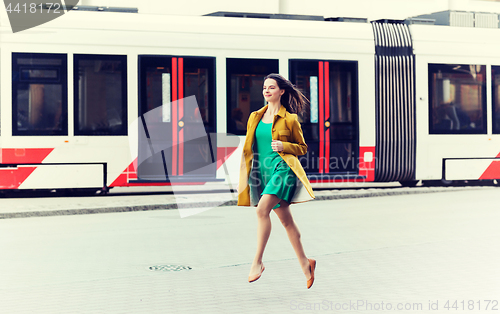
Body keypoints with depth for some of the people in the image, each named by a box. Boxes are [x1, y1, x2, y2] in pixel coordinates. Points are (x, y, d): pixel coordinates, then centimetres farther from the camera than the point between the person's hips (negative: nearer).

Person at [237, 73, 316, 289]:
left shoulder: (289, 119, 0)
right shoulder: (255, 117, 13)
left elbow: (302, 147, 8)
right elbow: (248, 149, 17)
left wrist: (284, 146, -11)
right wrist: (243, 178, 13)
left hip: (282, 168, -5)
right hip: (262, 171, 5)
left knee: (262, 210, -24)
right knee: (286, 220, 9)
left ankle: (258, 261, -16)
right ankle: (304, 263, 21)